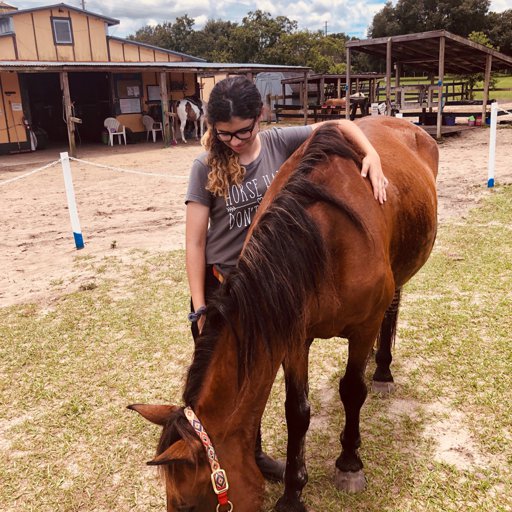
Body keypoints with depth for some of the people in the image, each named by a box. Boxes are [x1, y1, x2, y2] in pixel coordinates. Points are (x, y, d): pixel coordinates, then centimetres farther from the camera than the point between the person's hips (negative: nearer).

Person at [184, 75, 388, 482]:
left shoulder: (279, 143, -7)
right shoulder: (207, 166, -14)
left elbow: (339, 126, -1)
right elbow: (195, 241, -13)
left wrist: (372, 155, -19)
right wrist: (199, 308, -15)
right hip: (221, 284, -3)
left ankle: (252, 450, 42)